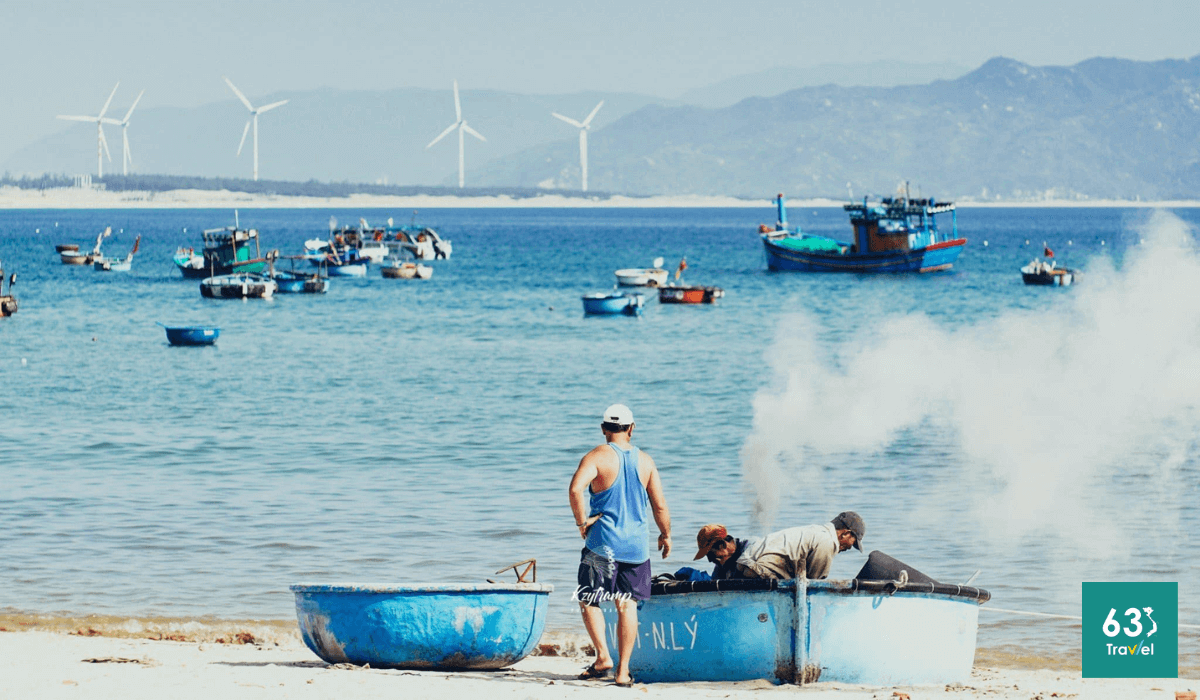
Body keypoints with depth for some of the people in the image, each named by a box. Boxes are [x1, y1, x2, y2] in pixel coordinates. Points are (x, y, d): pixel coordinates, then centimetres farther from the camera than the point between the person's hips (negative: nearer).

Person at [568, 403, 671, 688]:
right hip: (637, 544, 3)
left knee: (589, 600, 9)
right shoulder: (645, 461, 5)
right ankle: (623, 670, 4)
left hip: (602, 543, -3)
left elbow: (576, 488, -23)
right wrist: (666, 535, 21)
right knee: (627, 605, 6)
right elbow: (660, 506, 6)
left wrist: (582, 521, -11)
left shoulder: (598, 456, -5)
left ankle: (603, 656, -8)